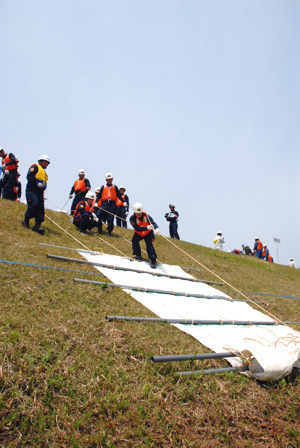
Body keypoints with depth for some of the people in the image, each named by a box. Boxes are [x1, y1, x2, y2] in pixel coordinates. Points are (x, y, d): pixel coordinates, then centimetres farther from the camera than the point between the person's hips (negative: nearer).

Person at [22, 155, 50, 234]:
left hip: (39, 192, 8)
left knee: (41, 208, -5)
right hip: (31, 190, -8)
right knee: (34, 204, -24)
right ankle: (26, 220, -7)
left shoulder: (44, 172, 29)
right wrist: (37, 183, -17)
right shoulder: (35, 167, 4)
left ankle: (37, 225, -8)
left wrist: (43, 186, 6)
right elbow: (29, 176, -10)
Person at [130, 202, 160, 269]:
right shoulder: (132, 218, -26)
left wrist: (157, 228, -59)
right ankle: (138, 256, -6)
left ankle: (153, 259, -16)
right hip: (138, 233, 1)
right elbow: (137, 229, -34)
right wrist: (147, 228, -49)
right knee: (134, 240, -23)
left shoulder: (146, 216, -25)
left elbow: (153, 222, -35)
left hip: (148, 233, -1)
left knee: (149, 243, -21)